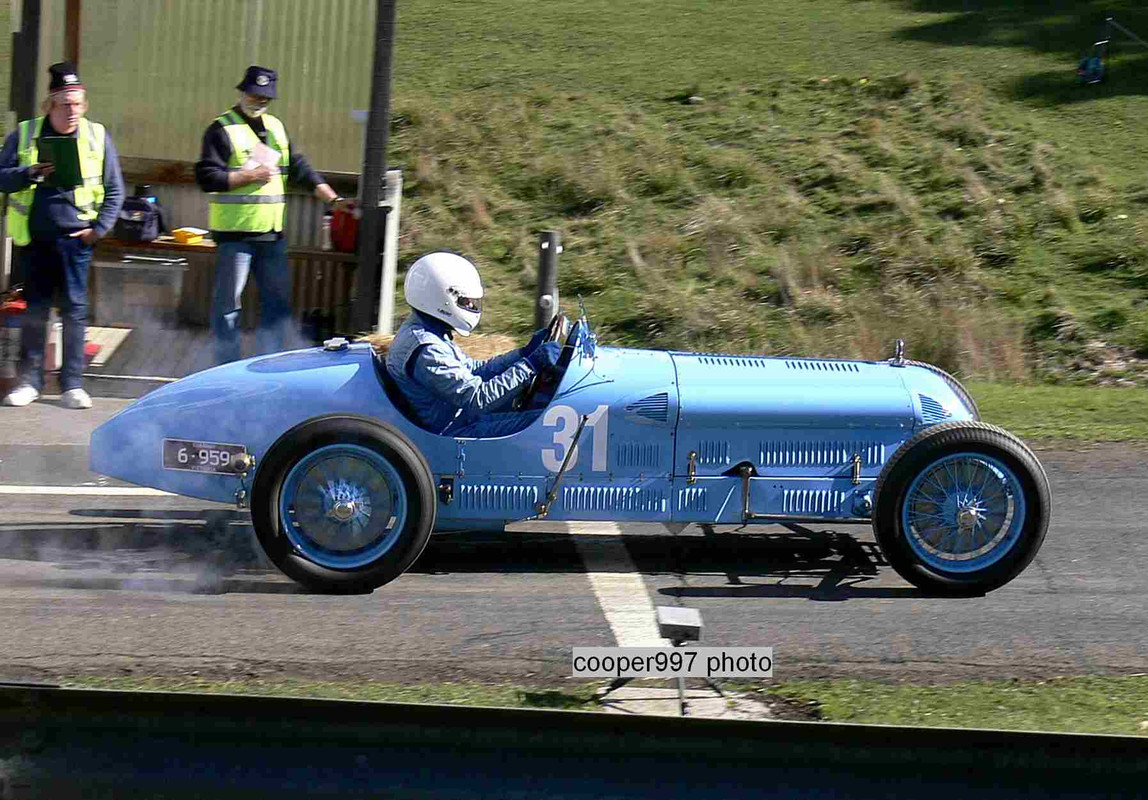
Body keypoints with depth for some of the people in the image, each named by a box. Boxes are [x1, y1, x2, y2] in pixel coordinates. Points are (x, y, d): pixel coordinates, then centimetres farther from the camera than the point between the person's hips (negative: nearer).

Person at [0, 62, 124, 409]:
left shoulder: (97, 137, 5)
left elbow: (114, 190, 10)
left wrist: (100, 228, 0)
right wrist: (30, 174, -16)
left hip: (75, 239, 0)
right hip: (35, 240, 0)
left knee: (74, 311, -1)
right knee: (34, 311, 3)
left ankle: (72, 385, 6)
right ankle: (29, 381, 12)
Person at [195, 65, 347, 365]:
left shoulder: (275, 127, 15)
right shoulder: (222, 130, -6)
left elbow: (299, 168, 16)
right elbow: (206, 177, -13)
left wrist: (332, 198, 7)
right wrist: (249, 176, -17)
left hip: (272, 233, 7)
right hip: (235, 232, -7)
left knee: (278, 300, 9)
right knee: (228, 302, -2)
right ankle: (227, 366, 4)